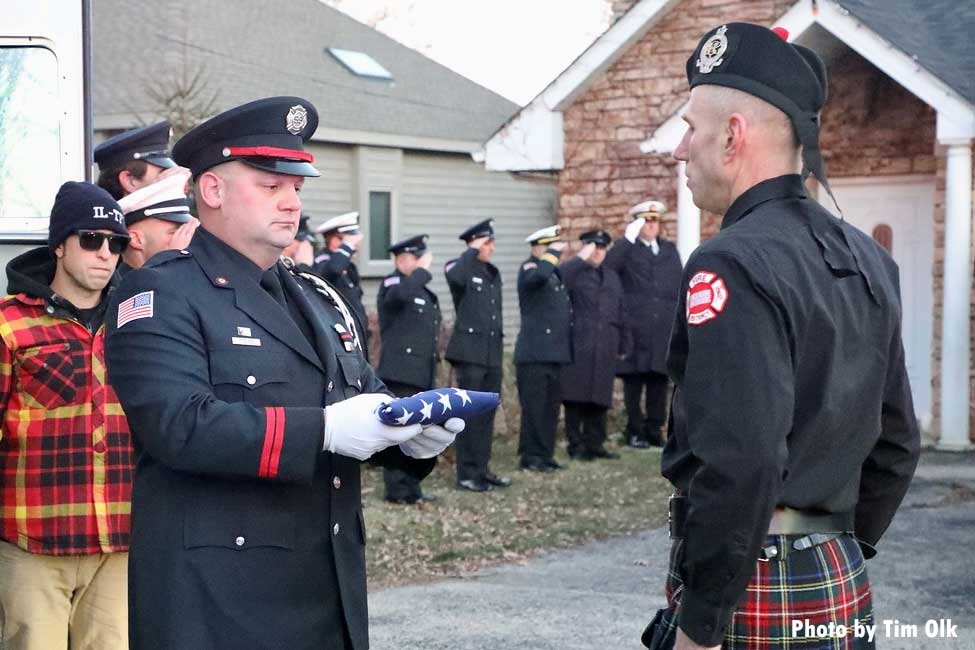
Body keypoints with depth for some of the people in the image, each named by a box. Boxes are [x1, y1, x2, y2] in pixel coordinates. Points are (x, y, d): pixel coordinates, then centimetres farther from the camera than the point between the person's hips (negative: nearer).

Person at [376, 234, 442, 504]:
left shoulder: (425, 292, 22)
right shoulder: (392, 284, -5)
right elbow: (401, 294, -31)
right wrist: (422, 270, -18)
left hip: (422, 375, 9)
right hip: (400, 373, -9)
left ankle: (411, 488, 17)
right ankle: (397, 490, -4)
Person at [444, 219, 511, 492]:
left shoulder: (493, 273, 16)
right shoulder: (461, 268, -6)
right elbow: (455, 277, -32)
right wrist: (473, 251, -21)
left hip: (492, 353, 7)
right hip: (470, 353, -7)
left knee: (488, 413, 10)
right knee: (470, 415, -5)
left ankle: (482, 468, 19)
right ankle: (467, 473, 1)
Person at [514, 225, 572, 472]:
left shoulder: (557, 273, 20)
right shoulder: (529, 268, -6)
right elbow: (539, 275, -33)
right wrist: (553, 253, -19)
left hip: (555, 353, 8)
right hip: (534, 353, -8)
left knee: (551, 406, 10)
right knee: (534, 407, -5)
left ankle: (545, 454, 17)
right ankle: (531, 457, 1)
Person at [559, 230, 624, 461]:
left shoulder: (612, 276, 22)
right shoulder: (575, 272, 4)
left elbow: (620, 312, 21)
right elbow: (557, 279, -21)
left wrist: (621, 345, 17)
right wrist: (581, 259, -17)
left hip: (605, 348, 5)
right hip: (578, 347, -5)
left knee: (600, 398, 5)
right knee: (575, 398, -3)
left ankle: (595, 444, 13)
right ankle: (577, 446, 3)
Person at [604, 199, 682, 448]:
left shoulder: (670, 250, 19)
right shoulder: (626, 249, 5)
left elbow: (679, 286, 16)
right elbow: (607, 267, -15)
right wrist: (628, 238, -17)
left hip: (664, 331, 4)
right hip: (635, 329, -4)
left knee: (659, 382, 4)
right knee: (634, 383, -1)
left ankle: (654, 431, 11)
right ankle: (635, 432, 5)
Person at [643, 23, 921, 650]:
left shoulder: (733, 266, -18)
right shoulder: (867, 258, 9)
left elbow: (739, 465, -25)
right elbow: (896, 443, 14)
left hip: (753, 591, -8)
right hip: (843, 585, 8)